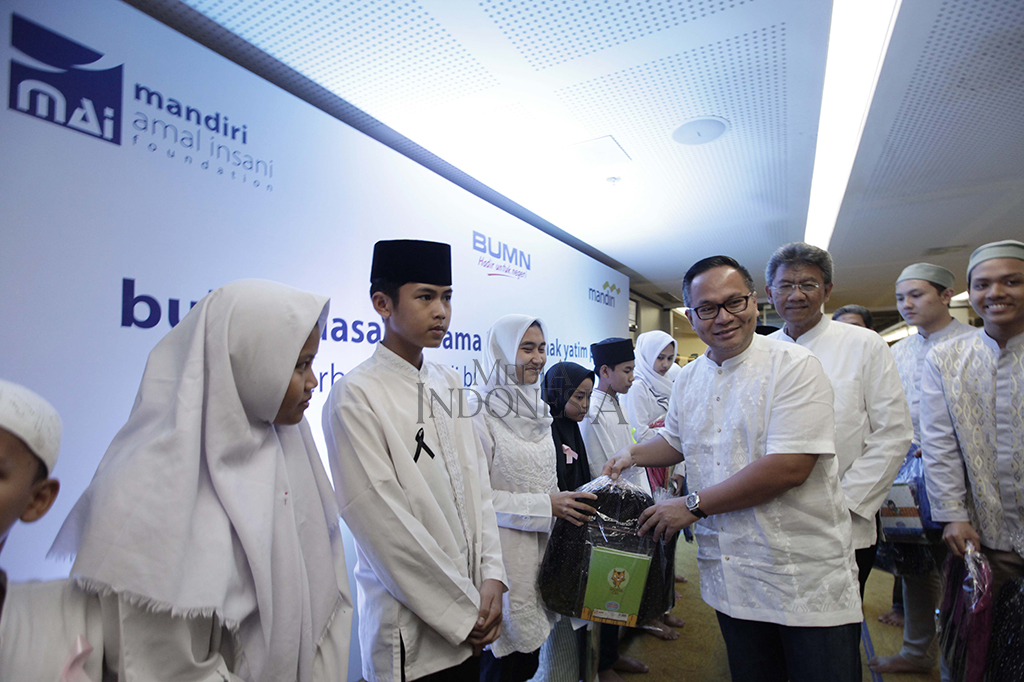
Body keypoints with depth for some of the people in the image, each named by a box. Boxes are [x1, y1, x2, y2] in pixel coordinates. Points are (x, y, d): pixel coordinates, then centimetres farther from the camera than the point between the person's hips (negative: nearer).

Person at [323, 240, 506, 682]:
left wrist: (491, 578, -3)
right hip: (413, 632, -6)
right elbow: (384, 526, -19)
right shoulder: (355, 395, -17)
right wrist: (463, 614, -13)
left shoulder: (448, 383, 3)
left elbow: (477, 484, 5)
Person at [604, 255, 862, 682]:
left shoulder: (795, 367, -14)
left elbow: (789, 467, -23)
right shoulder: (687, 380, 5)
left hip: (807, 578, -5)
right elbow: (676, 441, 22)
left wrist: (694, 505, -18)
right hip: (730, 577, 5)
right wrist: (634, 455, 2)